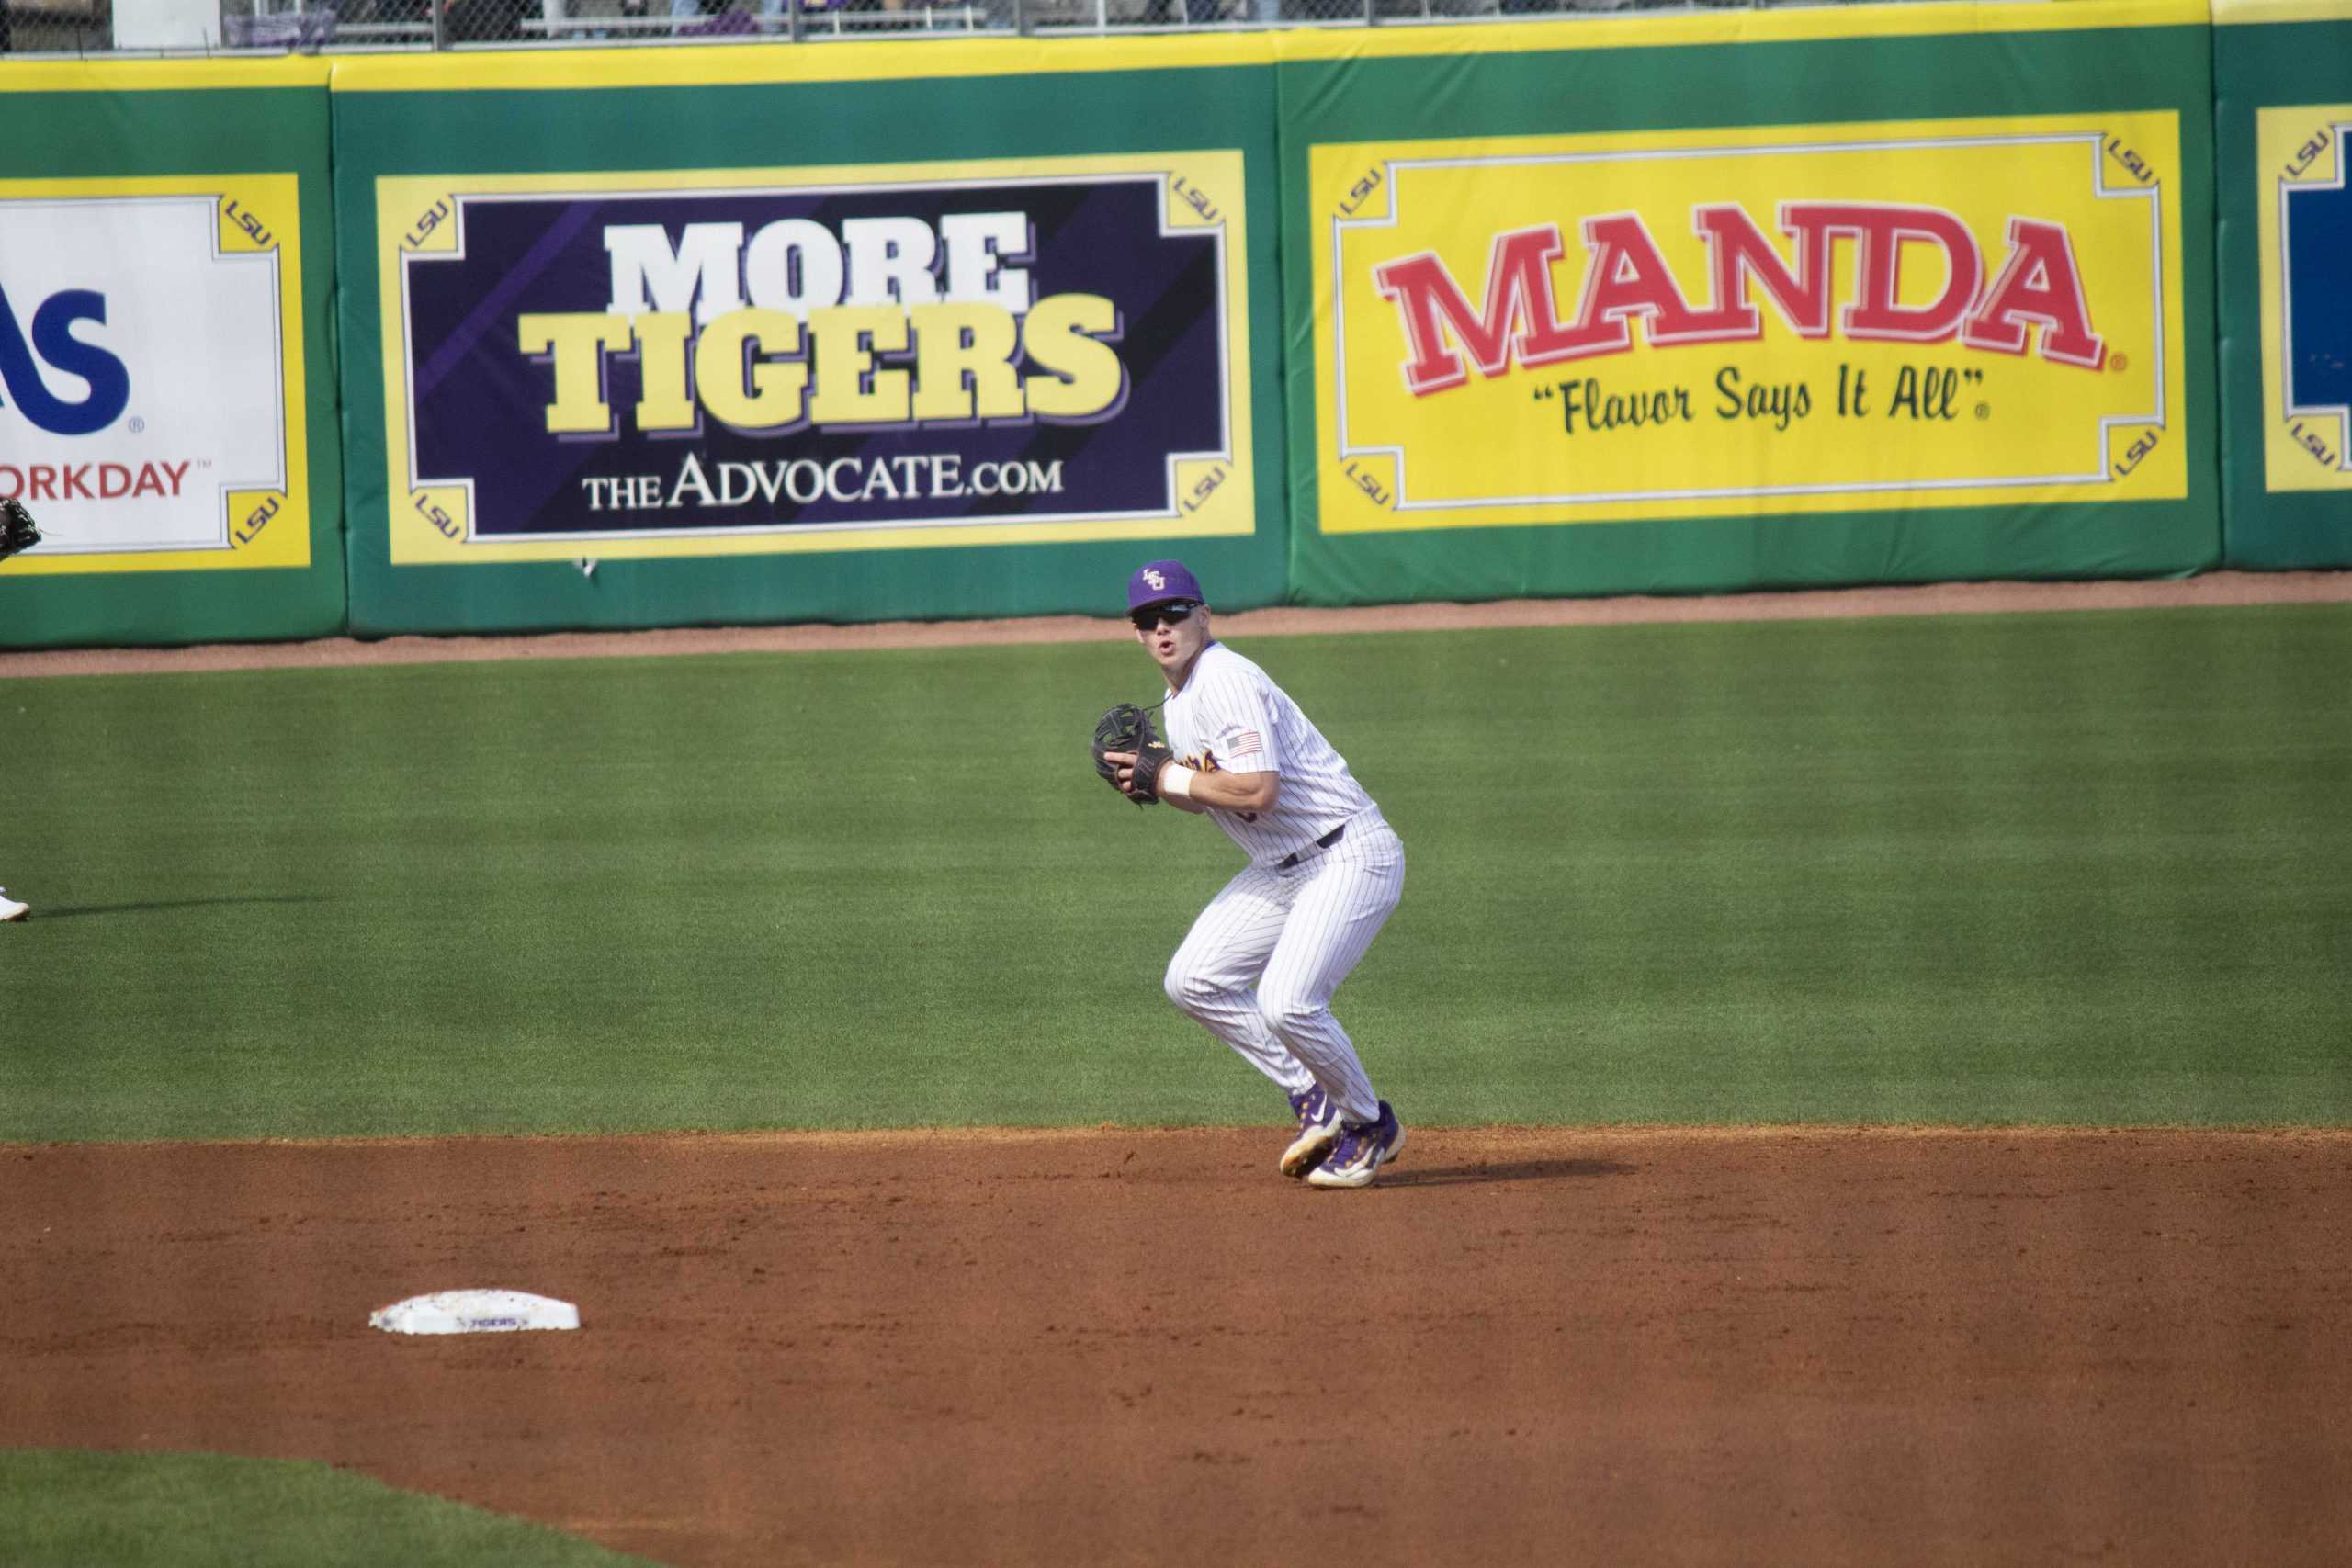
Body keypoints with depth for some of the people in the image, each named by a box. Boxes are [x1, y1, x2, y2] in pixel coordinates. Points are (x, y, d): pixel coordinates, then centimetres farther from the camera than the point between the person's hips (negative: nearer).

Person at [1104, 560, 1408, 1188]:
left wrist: (1169, 778, -18)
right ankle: (1314, 1097, 12)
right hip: (1282, 869, 10)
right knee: (1193, 981, 4)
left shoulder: (1227, 681, -19)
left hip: (1351, 855, -10)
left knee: (1286, 1003, -22)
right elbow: (1207, 797, 22)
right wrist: (1149, 780, 2)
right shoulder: (1176, 703, 12)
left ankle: (1371, 1124, 2)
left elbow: (1257, 790, -30)